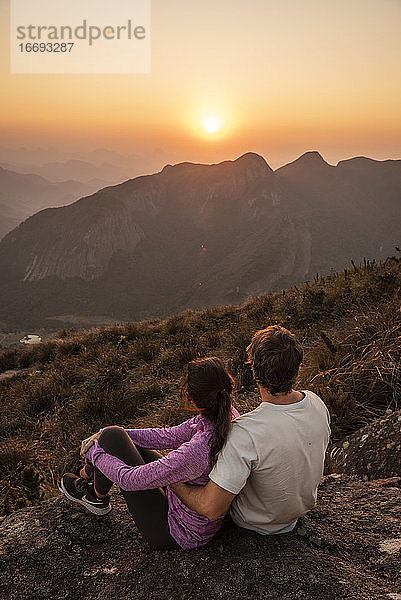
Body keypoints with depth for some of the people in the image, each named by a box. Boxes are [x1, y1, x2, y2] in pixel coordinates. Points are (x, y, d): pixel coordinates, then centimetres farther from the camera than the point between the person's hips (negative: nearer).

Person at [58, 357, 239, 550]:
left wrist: (94, 452, -8)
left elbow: (131, 480, -26)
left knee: (112, 436, -6)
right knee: (114, 436, 12)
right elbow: (166, 437, -4)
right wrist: (105, 436, -2)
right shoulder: (228, 415, -14)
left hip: (178, 533, -7)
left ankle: (97, 497, 23)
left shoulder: (198, 451, -38)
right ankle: (85, 476, 41)